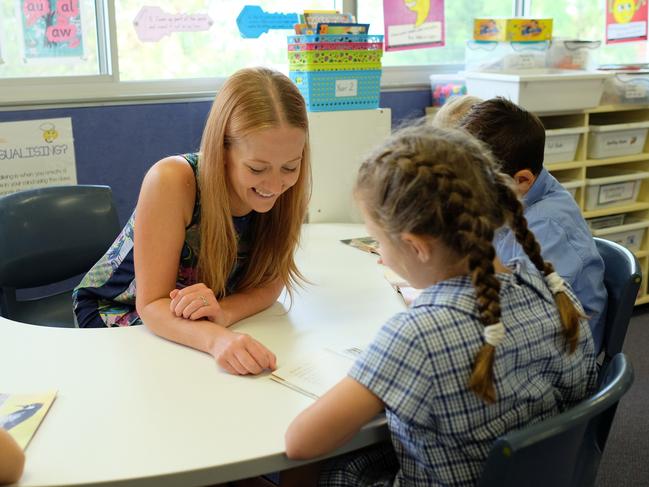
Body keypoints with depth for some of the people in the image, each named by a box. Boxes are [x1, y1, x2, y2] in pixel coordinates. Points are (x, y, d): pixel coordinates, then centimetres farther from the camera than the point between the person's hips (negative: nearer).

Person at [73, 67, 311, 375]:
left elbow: (270, 281, -12)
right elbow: (152, 305, -28)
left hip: (194, 319, 3)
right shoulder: (172, 182, -32)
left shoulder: (283, 190, -19)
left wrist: (224, 312, -35)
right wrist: (216, 338, -49)